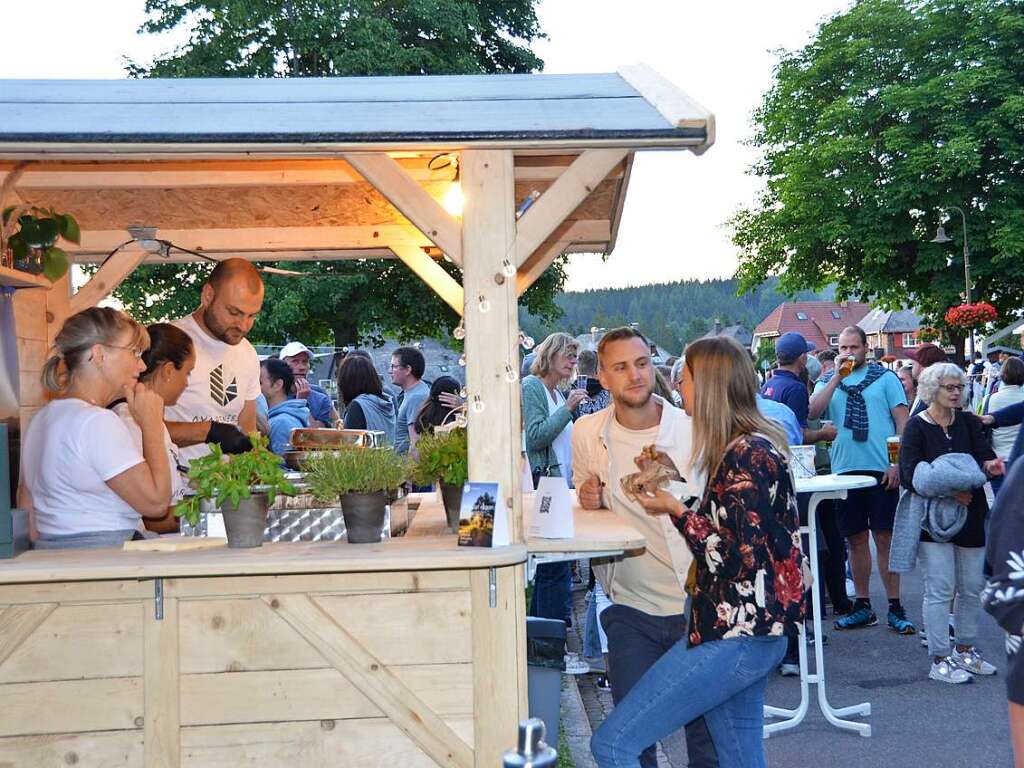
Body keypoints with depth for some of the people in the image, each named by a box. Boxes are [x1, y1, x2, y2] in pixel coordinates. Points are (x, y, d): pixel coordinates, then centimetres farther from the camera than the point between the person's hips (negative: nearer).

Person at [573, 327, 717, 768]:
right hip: (631, 605, 2)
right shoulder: (587, 433, -1)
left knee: (708, 730, 10)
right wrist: (589, 497, -7)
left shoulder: (694, 430, -9)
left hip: (698, 604, -1)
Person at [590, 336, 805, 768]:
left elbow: (738, 558, -21)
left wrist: (678, 510, -12)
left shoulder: (746, 455, -18)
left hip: (734, 636, -11)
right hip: (751, 633, 11)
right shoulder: (755, 445, 13)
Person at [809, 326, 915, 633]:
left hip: (881, 469, -3)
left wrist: (897, 463, -9)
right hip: (844, 470, 3)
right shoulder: (828, 381, 11)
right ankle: (863, 606, 19)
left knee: (885, 537, -1)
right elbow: (812, 412, -7)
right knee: (856, 539, 9)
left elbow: (902, 420, 0)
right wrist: (837, 376, -10)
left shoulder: (885, 377, 4)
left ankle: (895, 608, 7)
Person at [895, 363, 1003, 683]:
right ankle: (939, 660, 5)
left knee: (972, 587, 11)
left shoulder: (968, 422, 8)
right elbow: (909, 476, -15)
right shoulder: (917, 427, -6)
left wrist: (990, 465, -26)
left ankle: (965, 650, 28)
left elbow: (983, 457, -3)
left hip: (971, 514, 5)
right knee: (940, 589, -4)